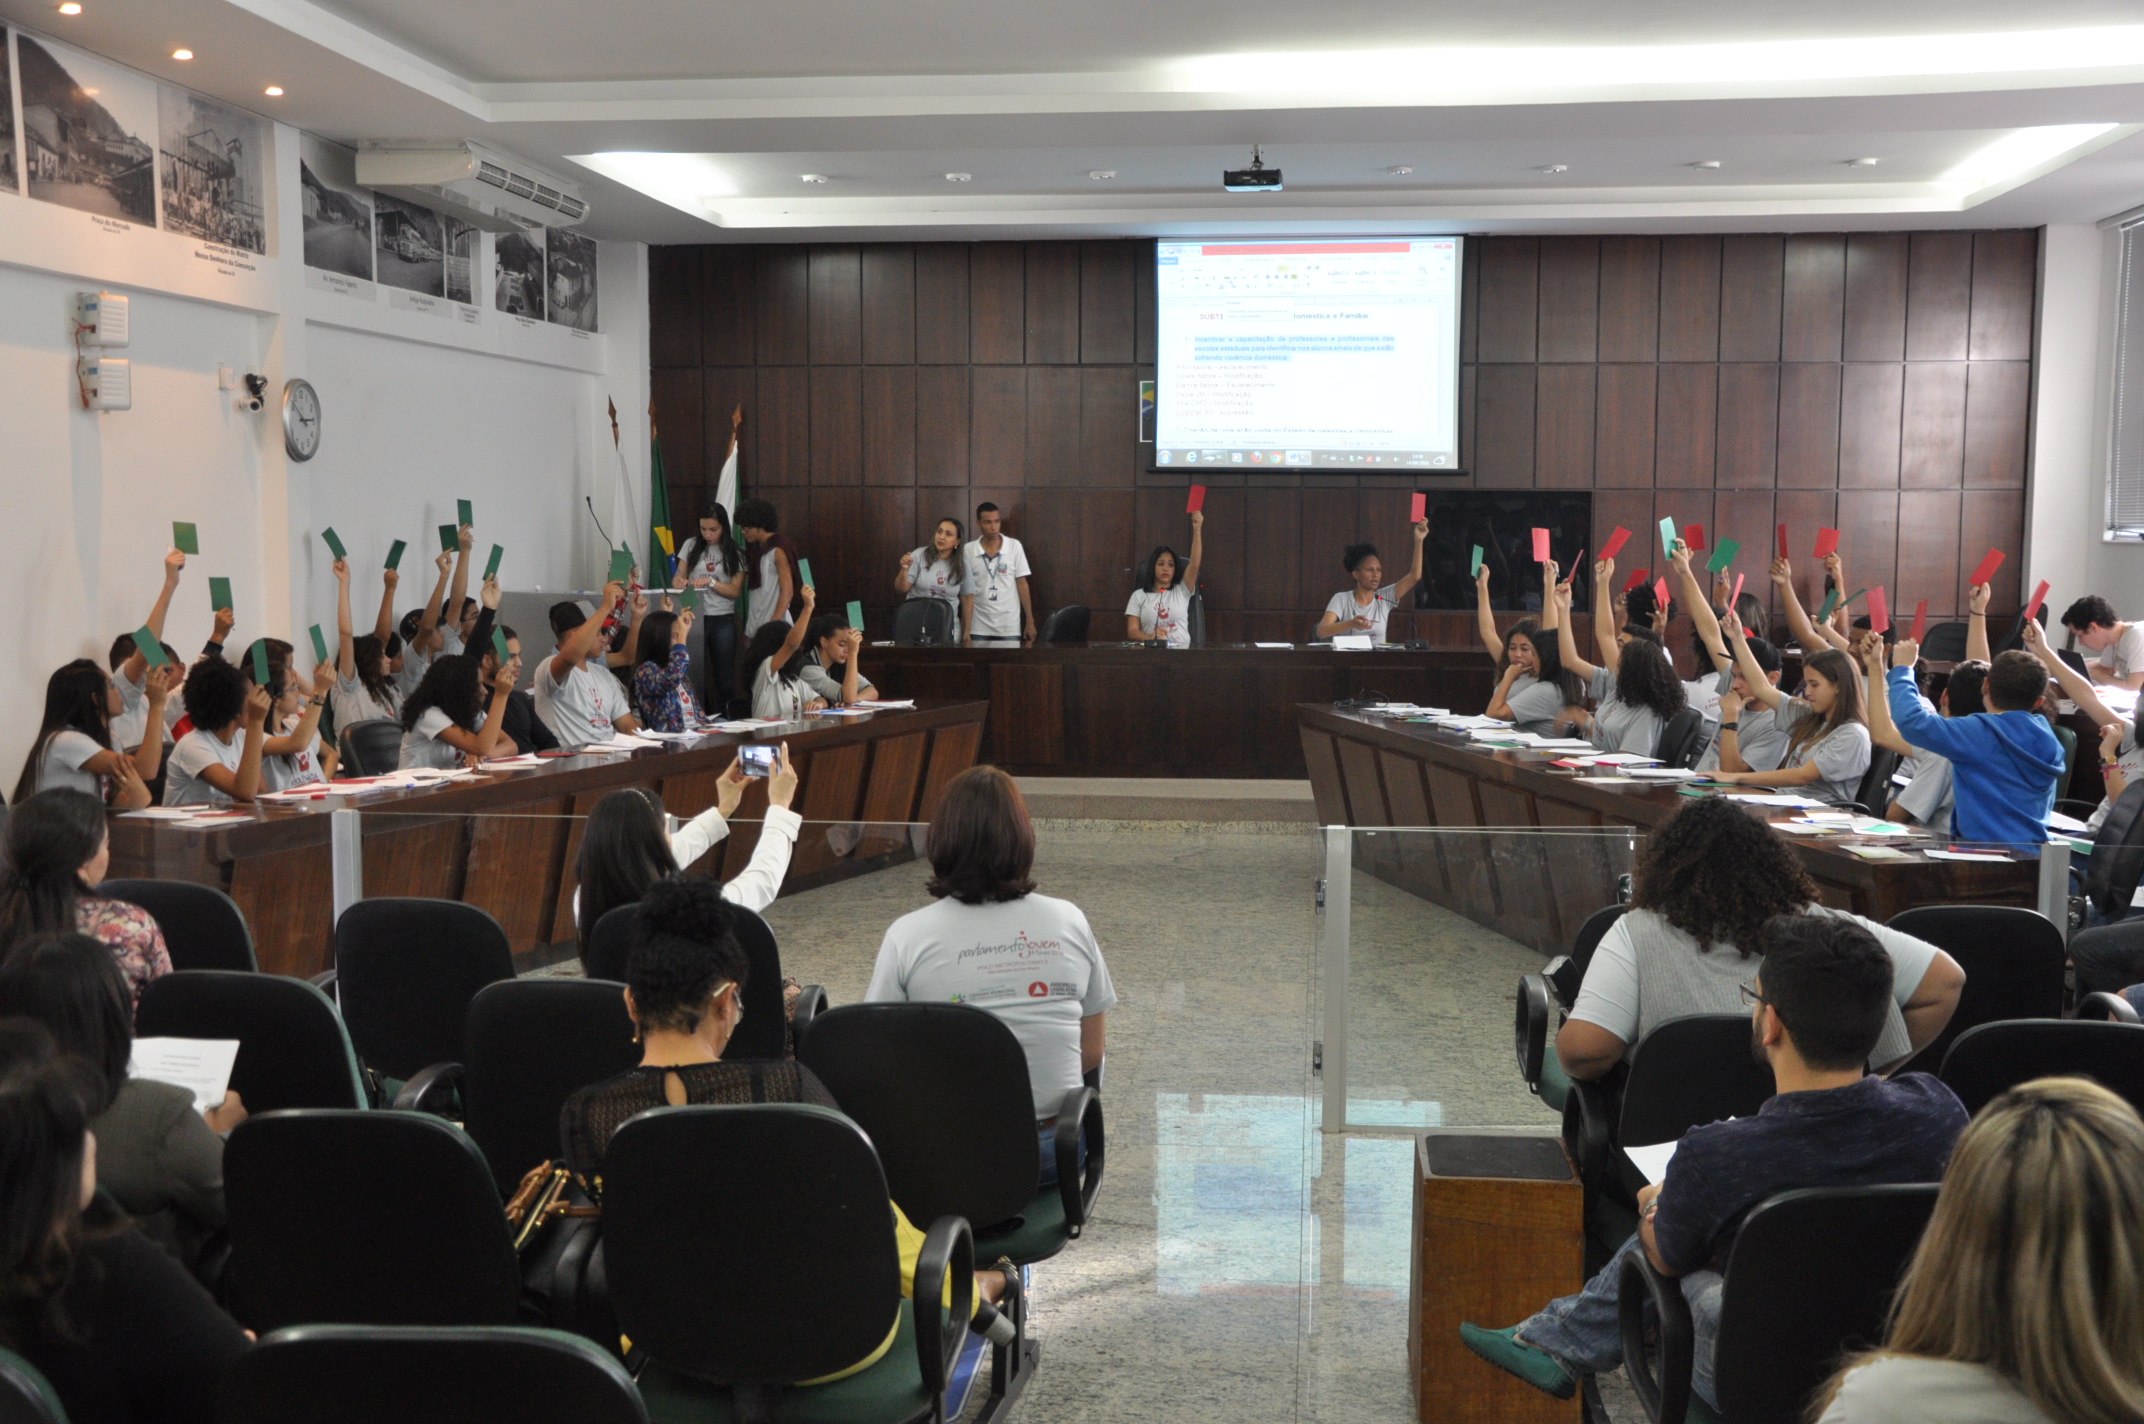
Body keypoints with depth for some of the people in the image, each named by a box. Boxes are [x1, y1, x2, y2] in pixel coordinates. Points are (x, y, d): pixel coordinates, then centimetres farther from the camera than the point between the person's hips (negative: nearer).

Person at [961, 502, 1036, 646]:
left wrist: (1030, 620, 1)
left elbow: (1022, 584, 2)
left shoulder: (1014, 546, -2)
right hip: (979, 628, 0)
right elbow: (966, 592, 2)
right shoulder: (968, 550, -1)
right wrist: (965, 629, 0)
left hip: (1009, 627, 0)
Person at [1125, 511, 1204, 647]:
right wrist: (1151, 636, -16)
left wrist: (1197, 529, -9)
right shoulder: (1139, 595, 15)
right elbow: (1132, 631, 7)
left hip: (1181, 651, 1)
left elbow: (1195, 563, 2)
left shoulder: (1182, 591, 15)